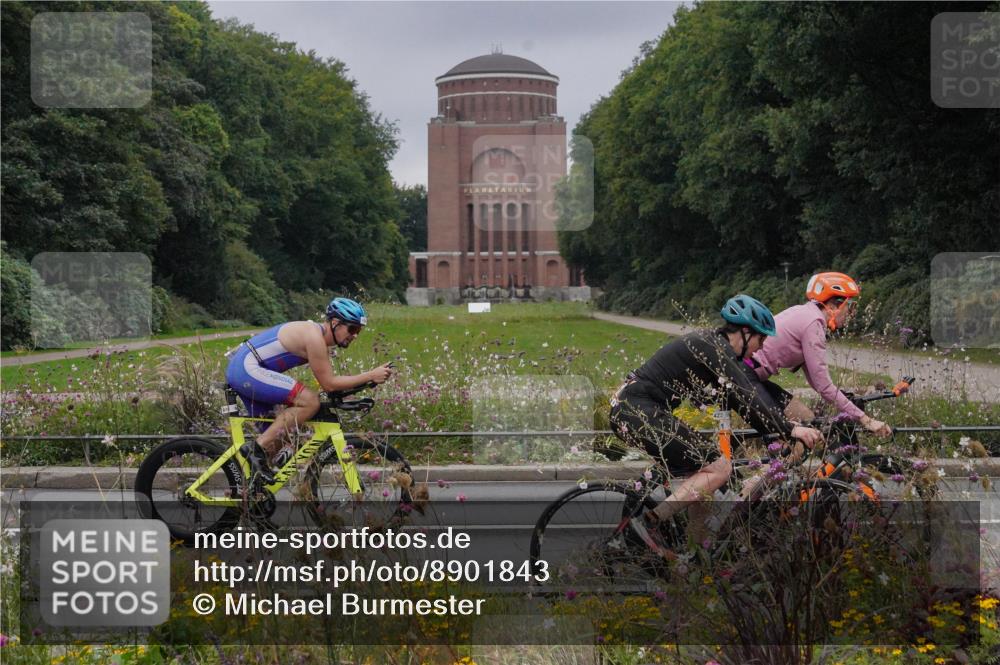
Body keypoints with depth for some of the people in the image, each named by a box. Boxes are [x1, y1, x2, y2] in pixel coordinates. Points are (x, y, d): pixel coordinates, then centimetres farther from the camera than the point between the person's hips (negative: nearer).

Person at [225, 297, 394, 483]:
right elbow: (329, 384, -16)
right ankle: (257, 448, -18)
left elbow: (328, 381, 18)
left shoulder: (320, 337, 14)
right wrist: (370, 376, -15)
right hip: (247, 368, -11)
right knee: (310, 402, -20)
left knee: (274, 434, 14)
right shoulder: (314, 337, -17)